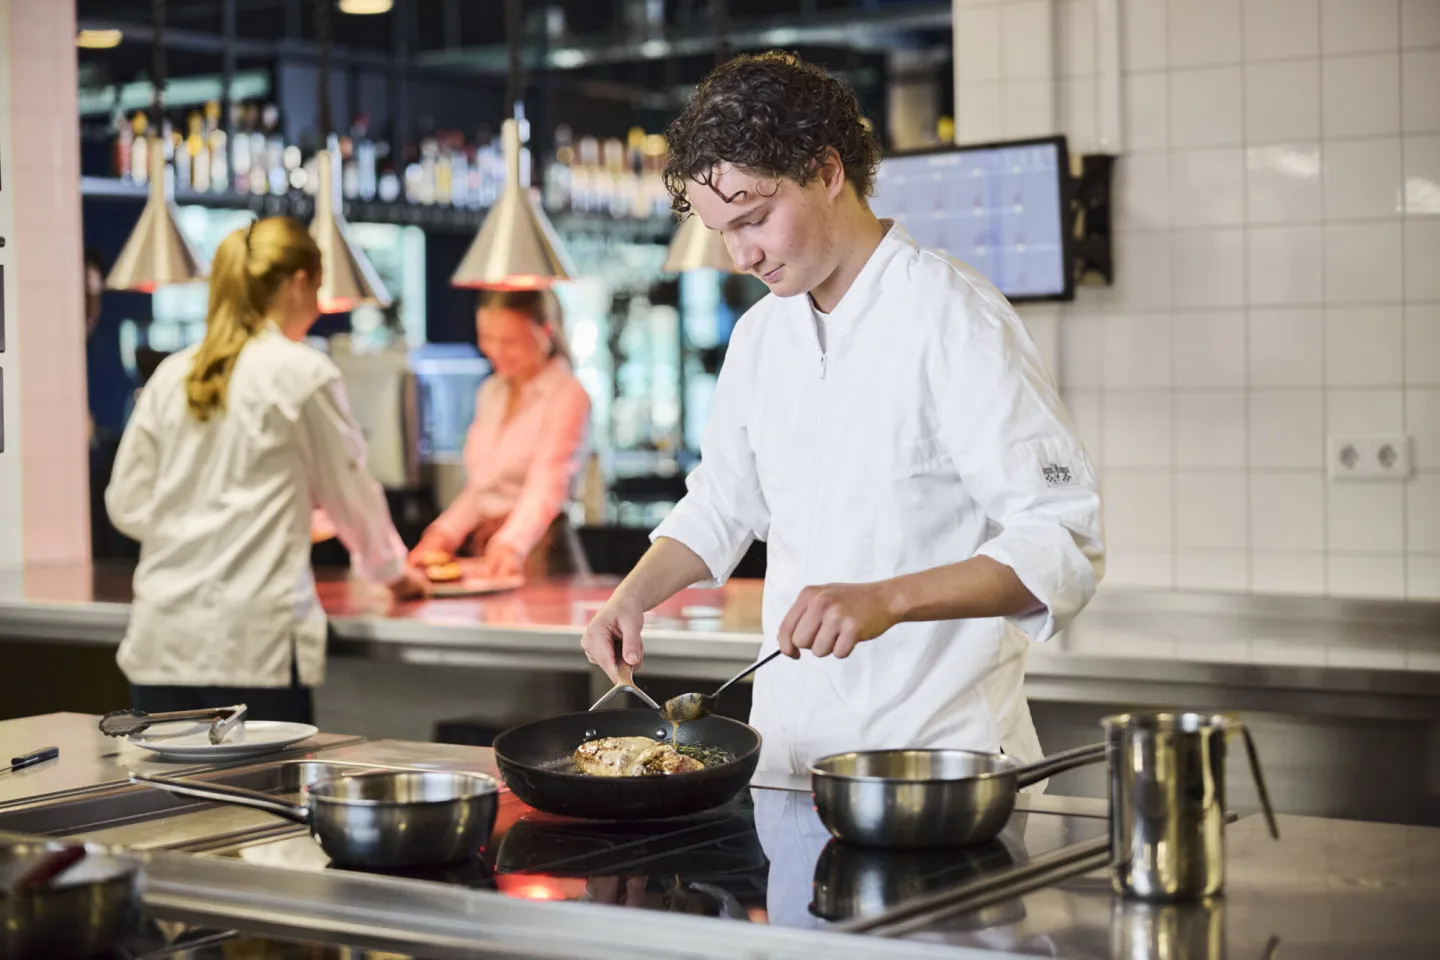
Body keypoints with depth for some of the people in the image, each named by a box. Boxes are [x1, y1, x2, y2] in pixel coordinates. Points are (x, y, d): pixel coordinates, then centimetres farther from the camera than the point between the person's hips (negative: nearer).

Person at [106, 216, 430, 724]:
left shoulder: (171, 375, 9)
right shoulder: (302, 372, -3)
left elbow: (127, 504, 11)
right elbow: (349, 490, 8)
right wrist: (391, 568, 25)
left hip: (160, 641, 5)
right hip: (253, 643, -5)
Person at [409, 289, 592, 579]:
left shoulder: (567, 396, -7)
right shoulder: (490, 393, 15)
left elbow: (547, 486, -20)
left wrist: (511, 544, -35)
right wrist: (445, 532, 2)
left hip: (537, 554, -6)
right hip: (480, 550, 6)